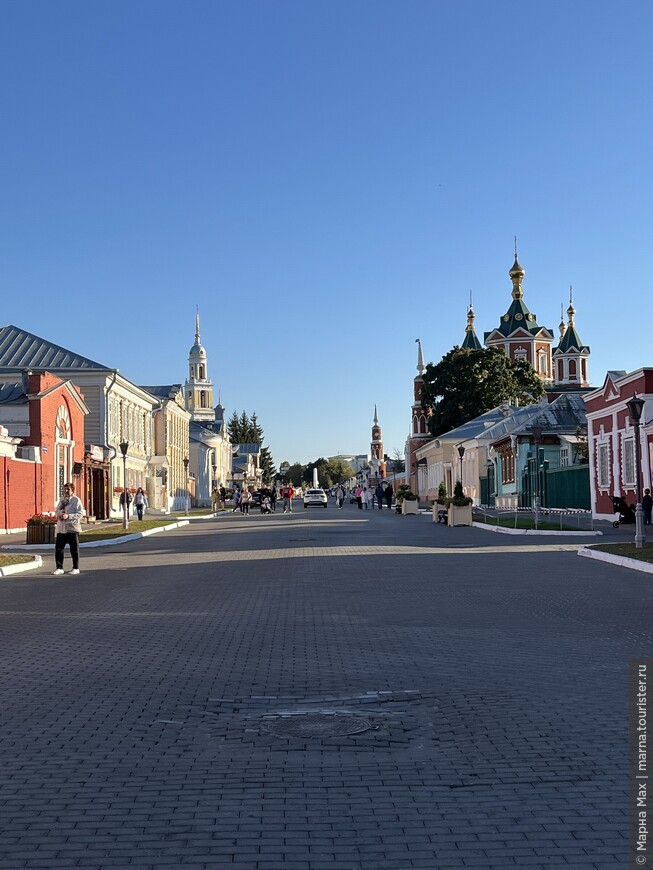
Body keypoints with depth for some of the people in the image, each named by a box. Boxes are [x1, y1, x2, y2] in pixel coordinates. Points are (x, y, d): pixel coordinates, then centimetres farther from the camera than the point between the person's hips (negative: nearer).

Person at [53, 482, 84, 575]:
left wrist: (68, 516, -22)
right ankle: (59, 568, 13)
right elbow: (57, 510, 24)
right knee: (58, 548, 4)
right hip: (61, 528, 6)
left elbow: (80, 514, -13)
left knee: (74, 549, 3)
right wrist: (58, 516, 0)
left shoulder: (76, 500, -7)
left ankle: (76, 568, 12)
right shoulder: (62, 499, 14)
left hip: (72, 528, -6)